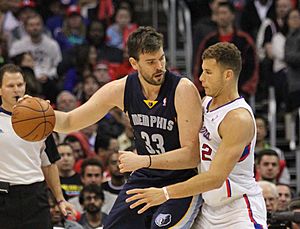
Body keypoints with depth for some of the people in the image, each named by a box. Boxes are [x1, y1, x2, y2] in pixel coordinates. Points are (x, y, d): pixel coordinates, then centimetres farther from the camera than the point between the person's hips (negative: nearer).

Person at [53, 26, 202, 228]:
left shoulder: (183, 90, -23)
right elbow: (69, 122, 2)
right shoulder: (121, 89, -8)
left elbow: (192, 155, -25)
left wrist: (143, 160, -35)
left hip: (183, 182, -6)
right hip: (145, 178, 6)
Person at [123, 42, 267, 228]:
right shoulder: (206, 103, 7)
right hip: (210, 209, 8)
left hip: (240, 213, -8)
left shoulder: (239, 118, -21)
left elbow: (216, 178, -28)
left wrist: (166, 193, -32)